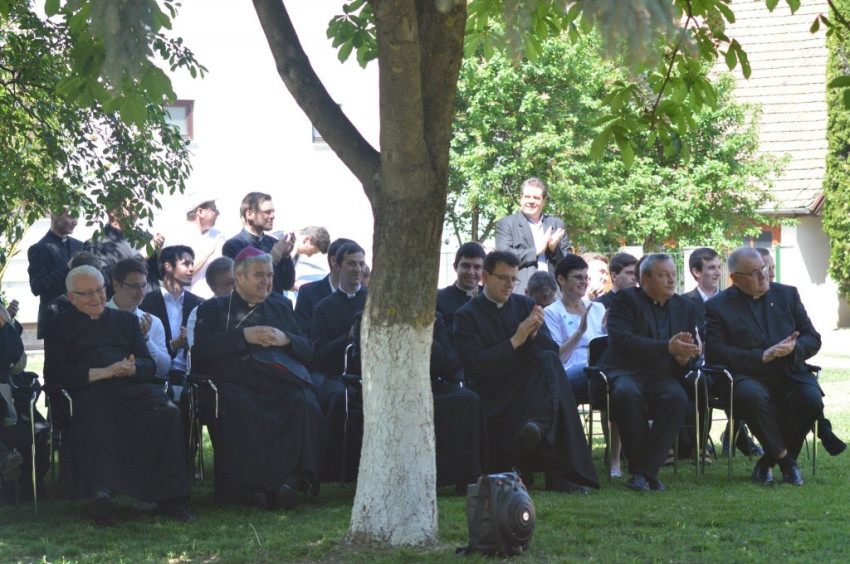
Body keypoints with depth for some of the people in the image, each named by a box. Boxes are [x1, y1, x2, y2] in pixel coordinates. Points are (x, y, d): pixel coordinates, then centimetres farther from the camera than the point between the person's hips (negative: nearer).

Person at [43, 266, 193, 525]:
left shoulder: (126, 320, 29)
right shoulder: (59, 325, 20)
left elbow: (149, 365, 18)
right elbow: (55, 374, 4)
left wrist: (132, 369, -8)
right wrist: (103, 372, -8)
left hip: (134, 387, 3)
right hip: (89, 393, -3)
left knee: (168, 413, -30)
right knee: (95, 425, -39)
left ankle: (171, 497, -32)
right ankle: (101, 493, -58)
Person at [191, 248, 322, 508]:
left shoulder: (281, 306, 31)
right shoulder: (213, 309, 21)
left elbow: (307, 351, 24)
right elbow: (200, 352, 2)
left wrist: (285, 339, 3)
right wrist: (243, 336, -5)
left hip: (283, 383, 3)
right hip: (238, 385, -3)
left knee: (306, 407, -32)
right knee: (243, 414, -38)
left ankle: (291, 480, -37)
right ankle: (249, 486, -34)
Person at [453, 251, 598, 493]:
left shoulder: (525, 305, 17)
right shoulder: (466, 316, 3)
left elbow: (553, 351, 10)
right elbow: (476, 365, -10)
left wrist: (534, 334, -12)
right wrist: (515, 341, -17)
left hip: (530, 387, 4)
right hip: (493, 397, -4)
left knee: (549, 361, -31)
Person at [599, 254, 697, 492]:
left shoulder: (685, 308, 20)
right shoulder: (625, 299, 5)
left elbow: (693, 348, 18)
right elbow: (622, 340, -12)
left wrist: (685, 357, -9)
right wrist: (668, 347, -19)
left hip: (661, 376, 3)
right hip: (625, 371, -3)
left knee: (677, 397, -32)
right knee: (628, 394, -38)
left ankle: (644, 471, -29)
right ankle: (639, 469, -25)